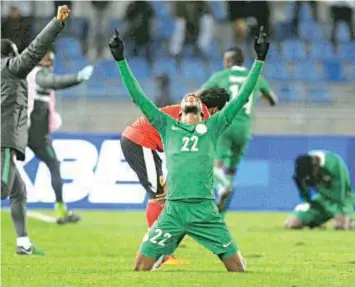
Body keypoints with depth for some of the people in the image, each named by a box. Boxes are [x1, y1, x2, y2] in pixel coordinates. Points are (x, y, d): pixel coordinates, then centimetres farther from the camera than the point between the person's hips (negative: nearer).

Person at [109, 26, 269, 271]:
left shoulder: (213, 126, 17)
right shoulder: (167, 126, 19)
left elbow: (243, 97, 15)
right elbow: (138, 97, 17)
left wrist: (259, 61, 11)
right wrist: (121, 61, 12)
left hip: (206, 210, 0)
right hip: (173, 208, 0)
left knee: (237, 267, -4)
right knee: (142, 266, -7)